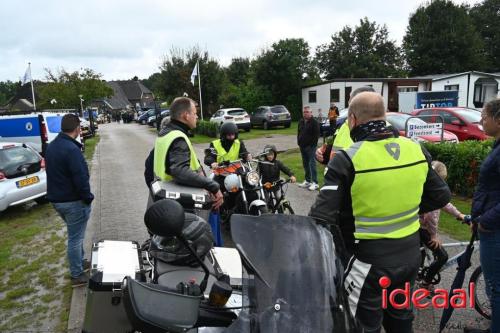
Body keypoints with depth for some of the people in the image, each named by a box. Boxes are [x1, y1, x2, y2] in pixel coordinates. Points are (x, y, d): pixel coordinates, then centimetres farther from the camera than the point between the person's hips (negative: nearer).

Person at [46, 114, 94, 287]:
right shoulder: (71, 149, -23)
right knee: (75, 238, 3)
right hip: (73, 201, -9)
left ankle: (80, 262, 38)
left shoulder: (51, 146, 8)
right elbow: (81, 178, -24)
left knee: (75, 234, 24)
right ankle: (77, 275, 14)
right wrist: (88, 198, -12)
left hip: (56, 199, 9)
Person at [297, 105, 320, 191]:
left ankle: (315, 183, -8)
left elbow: (316, 135, -13)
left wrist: (312, 144, -16)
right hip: (302, 146, 8)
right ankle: (307, 181, 21)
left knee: (312, 164, -9)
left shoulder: (314, 122, -8)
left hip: (310, 147, -8)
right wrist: (299, 142, 12)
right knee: (305, 164, 12)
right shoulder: (301, 122, 15)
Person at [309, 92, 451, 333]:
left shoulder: (347, 159, -21)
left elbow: (321, 218, -26)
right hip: (410, 253, 6)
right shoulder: (416, 150, -4)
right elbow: (442, 196, 7)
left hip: (370, 258, -5)